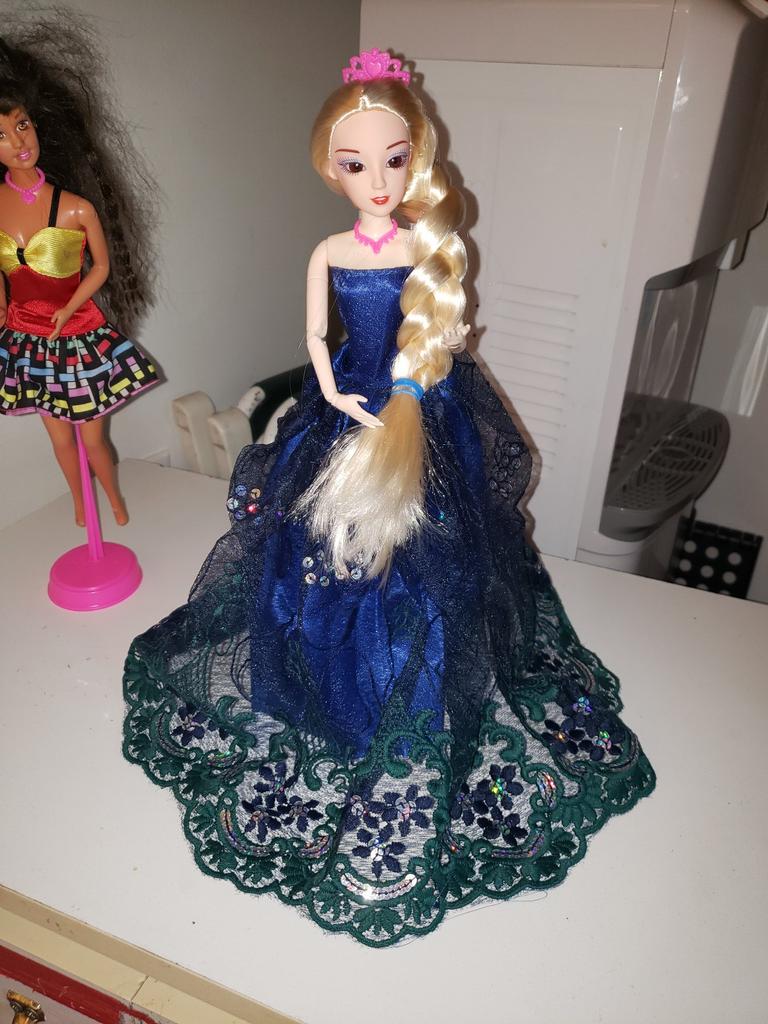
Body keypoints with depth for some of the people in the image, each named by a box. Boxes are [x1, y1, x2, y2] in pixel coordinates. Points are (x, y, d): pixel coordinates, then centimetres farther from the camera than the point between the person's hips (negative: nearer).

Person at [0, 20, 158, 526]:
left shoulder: (77, 207, -17)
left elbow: (102, 266, -4)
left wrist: (64, 313, -11)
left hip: (77, 334, -3)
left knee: (93, 438, 9)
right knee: (60, 437, 16)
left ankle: (115, 499, 39)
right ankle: (79, 502, 43)